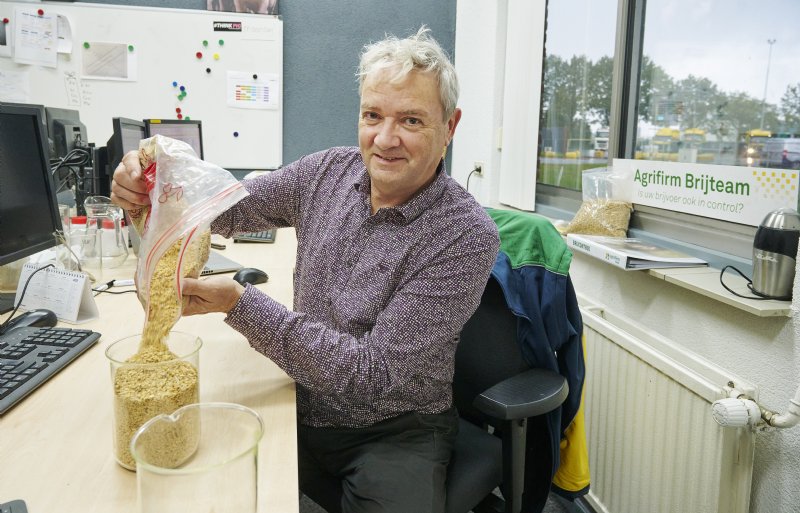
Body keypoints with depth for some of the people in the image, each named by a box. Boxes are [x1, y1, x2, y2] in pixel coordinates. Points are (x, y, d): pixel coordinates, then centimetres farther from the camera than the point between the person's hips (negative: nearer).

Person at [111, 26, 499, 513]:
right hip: (302, 412, 4)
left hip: (394, 433, -3)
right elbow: (230, 208, 5)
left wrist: (240, 304, -26)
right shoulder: (329, 171, -4)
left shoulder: (467, 236, -20)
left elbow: (374, 375, -23)